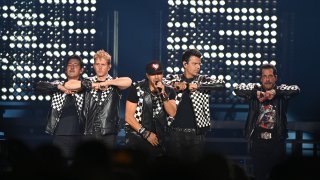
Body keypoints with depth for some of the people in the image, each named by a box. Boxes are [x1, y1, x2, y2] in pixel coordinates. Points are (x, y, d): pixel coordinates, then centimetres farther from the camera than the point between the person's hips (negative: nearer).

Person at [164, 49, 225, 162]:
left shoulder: (203, 80, 6)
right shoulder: (173, 79, 8)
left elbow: (221, 84, -9)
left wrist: (198, 86, -19)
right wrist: (175, 85, -23)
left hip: (196, 134, 0)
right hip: (176, 132, 0)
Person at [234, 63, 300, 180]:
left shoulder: (282, 91, 4)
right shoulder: (255, 89, 5)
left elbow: (296, 89, -14)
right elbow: (238, 89, -9)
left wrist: (275, 91, -29)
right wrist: (256, 93, -26)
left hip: (277, 141, 0)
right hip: (258, 141, 0)